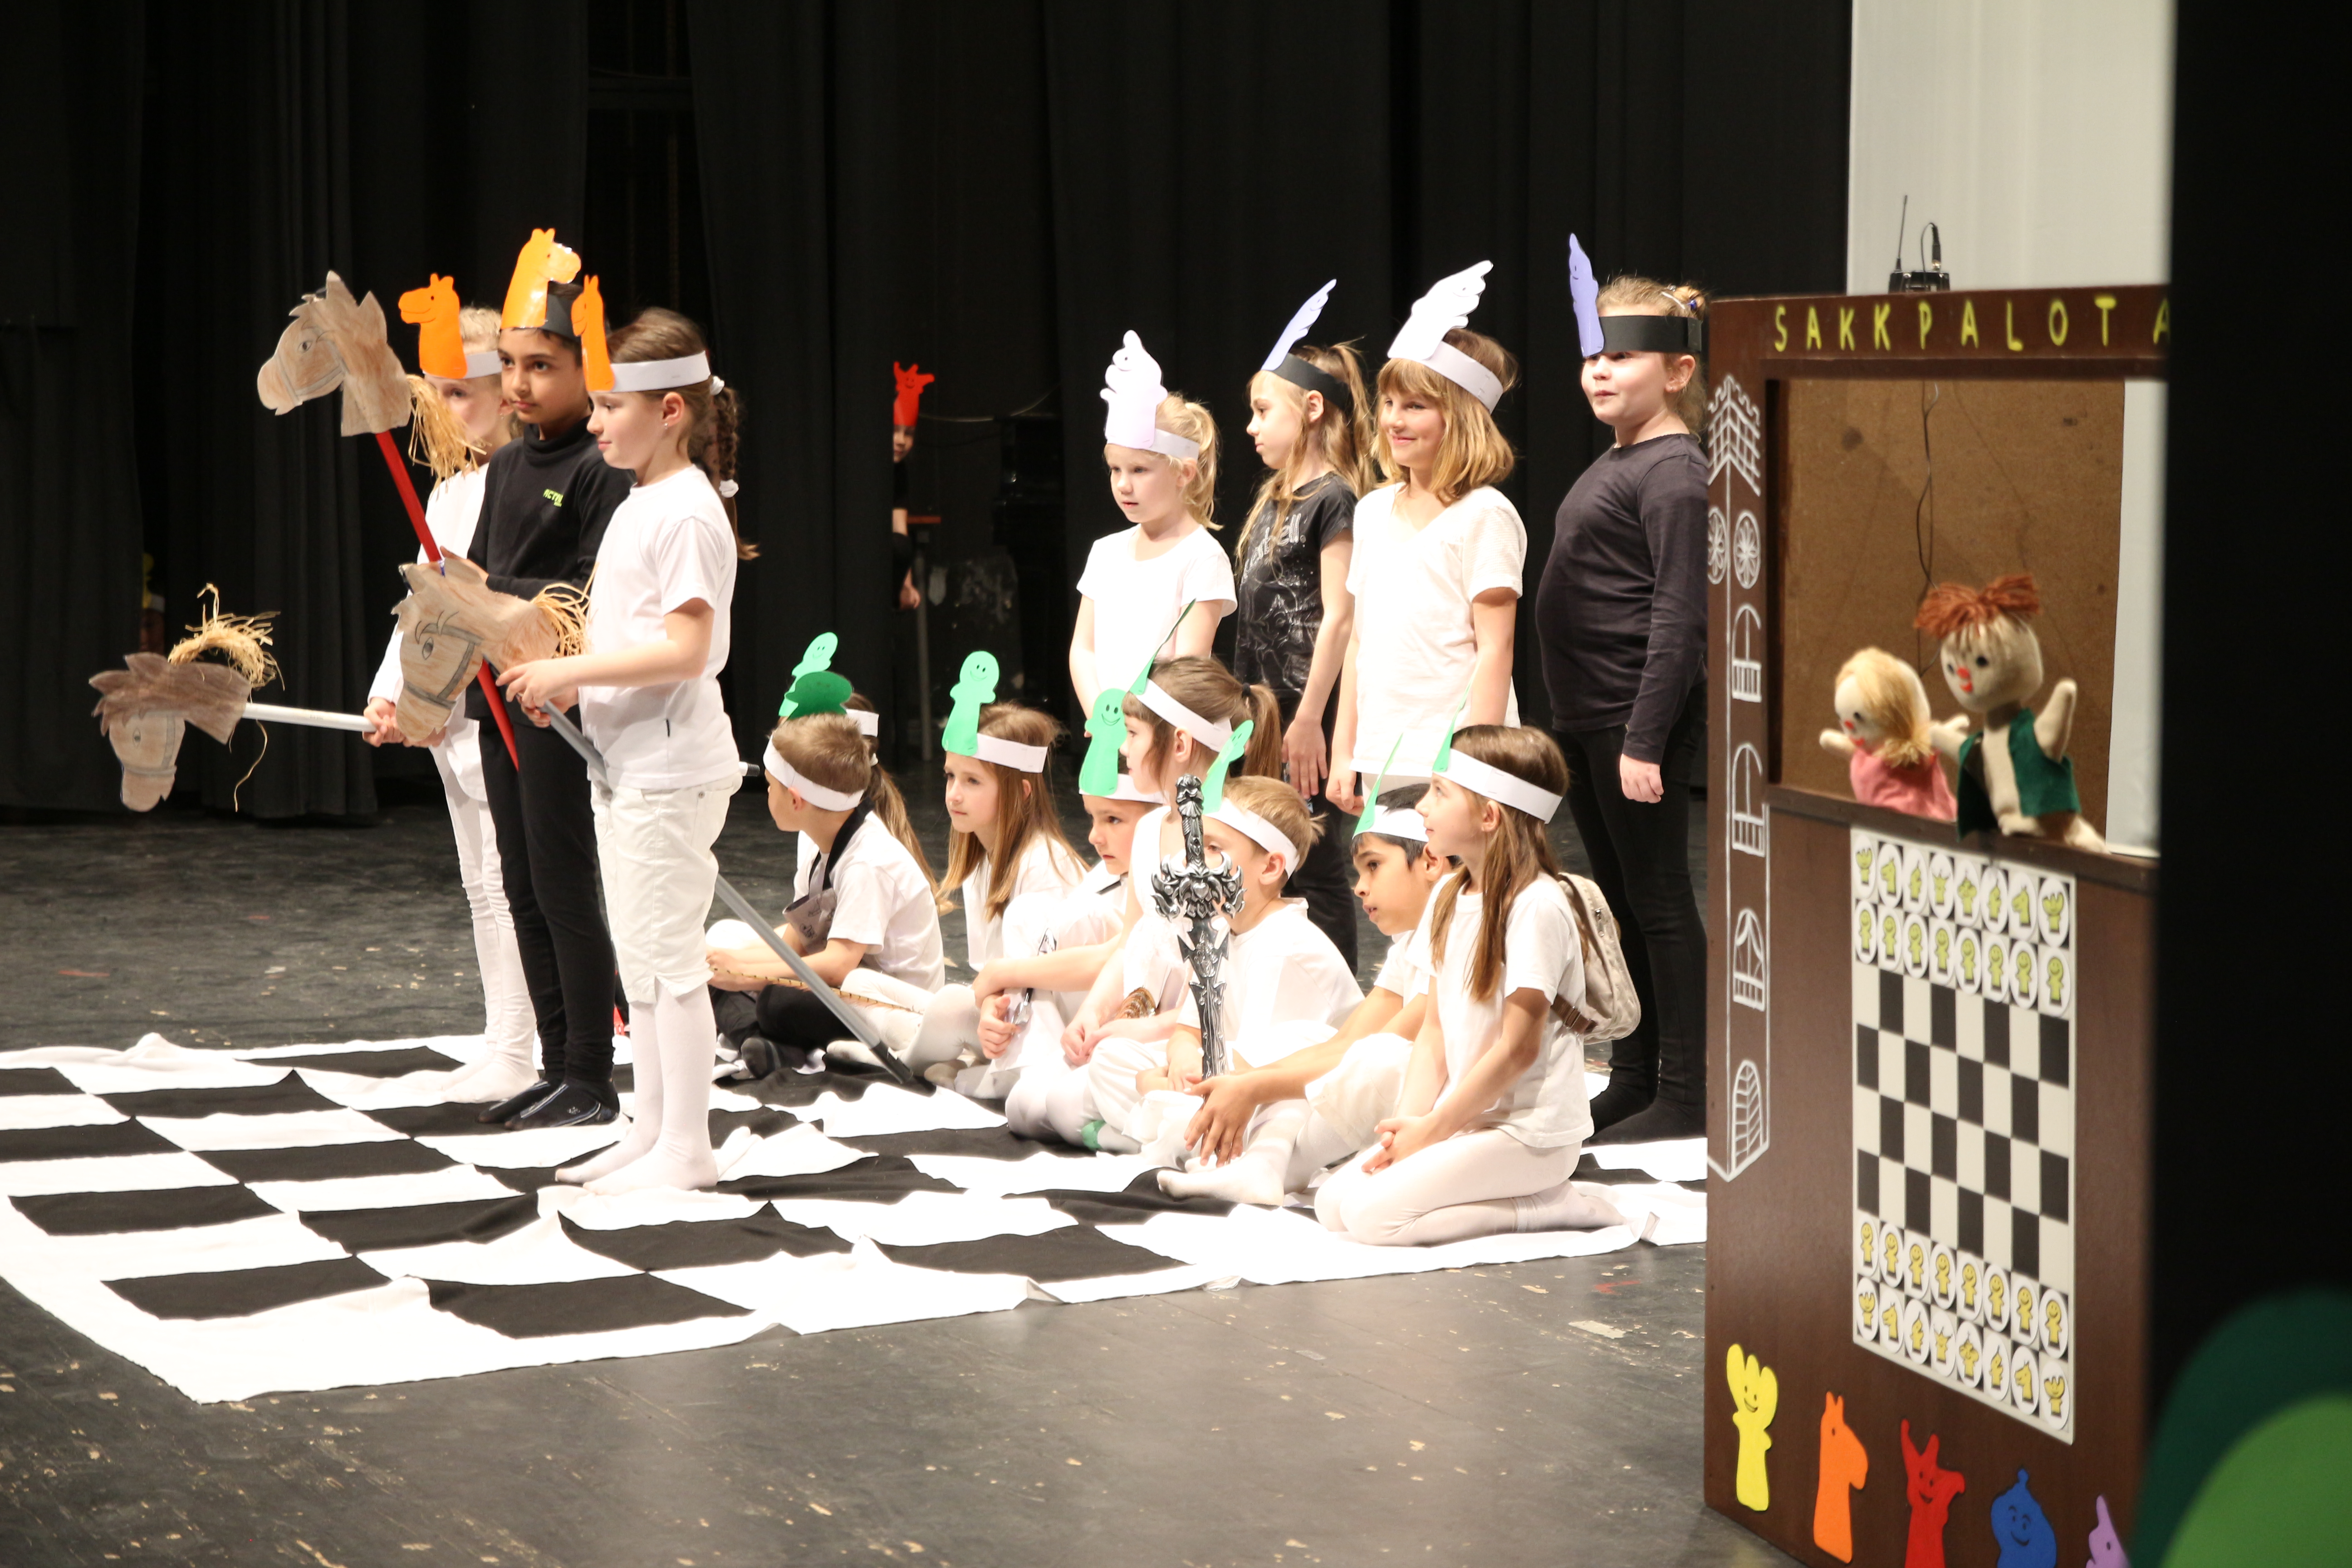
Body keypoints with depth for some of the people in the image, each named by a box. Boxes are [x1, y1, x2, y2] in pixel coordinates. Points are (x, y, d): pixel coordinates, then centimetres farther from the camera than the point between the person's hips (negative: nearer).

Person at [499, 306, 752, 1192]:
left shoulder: (686, 514, -16)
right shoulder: (637, 507, 14)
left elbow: (684, 650, -23)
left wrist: (569, 670, -20)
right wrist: (569, 687, 4)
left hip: (670, 772, -10)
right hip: (623, 764, 10)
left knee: (666, 955, -5)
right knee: (638, 957, 14)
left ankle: (686, 1146, 1)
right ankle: (651, 1128, 22)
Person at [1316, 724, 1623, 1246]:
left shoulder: (1536, 908, -17)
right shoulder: (1448, 898, 10)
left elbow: (1518, 1047, -18)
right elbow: (1434, 1030, 10)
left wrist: (1432, 1130, -12)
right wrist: (1409, 1122, -4)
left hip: (1530, 1132, -9)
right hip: (1467, 1118, 9)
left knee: (1373, 1215, -20)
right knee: (1332, 1203, -3)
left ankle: (1550, 1207, -8)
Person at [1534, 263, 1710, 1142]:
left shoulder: (1674, 475, -13)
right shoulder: (1613, 466, 14)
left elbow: (1681, 616, -18)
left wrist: (1646, 739, -21)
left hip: (1640, 717, -9)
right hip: (1586, 720, 9)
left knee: (1659, 903, -3)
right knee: (1619, 903, 15)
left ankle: (1685, 1094, 5)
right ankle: (1634, 1079, 24)